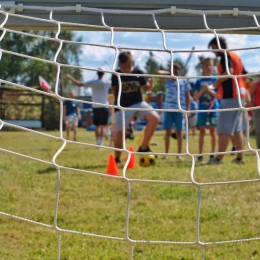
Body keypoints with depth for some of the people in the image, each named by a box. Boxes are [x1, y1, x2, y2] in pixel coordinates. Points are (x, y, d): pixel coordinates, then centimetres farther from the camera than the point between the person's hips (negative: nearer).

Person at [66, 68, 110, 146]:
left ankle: (98, 142, 11)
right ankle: (101, 142, -10)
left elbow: (79, 84, 3)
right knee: (103, 126, -2)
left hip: (95, 107, 2)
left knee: (97, 126, 10)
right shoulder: (107, 83, -3)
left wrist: (70, 78, 15)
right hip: (104, 107, -2)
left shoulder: (92, 83, 0)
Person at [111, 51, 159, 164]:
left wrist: (151, 84, -15)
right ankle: (117, 159, 19)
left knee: (154, 118, -22)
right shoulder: (116, 75, -6)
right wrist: (117, 101, 3)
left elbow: (146, 88, 6)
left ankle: (144, 147, -9)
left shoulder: (138, 73, -3)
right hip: (122, 107, -1)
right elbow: (114, 90, 10)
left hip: (138, 103, 1)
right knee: (120, 133, -3)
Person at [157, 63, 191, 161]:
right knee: (168, 131, 2)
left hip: (179, 109, -1)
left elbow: (188, 96, 6)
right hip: (168, 108, 1)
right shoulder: (168, 81, 9)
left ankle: (179, 154, 9)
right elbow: (159, 72, -1)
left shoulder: (184, 82, 7)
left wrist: (188, 109, -2)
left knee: (179, 131, 3)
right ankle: (166, 153, 7)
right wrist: (169, 73, 7)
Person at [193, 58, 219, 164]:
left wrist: (209, 90, -17)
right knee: (202, 132, 4)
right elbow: (196, 97, 0)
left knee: (213, 131, 0)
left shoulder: (215, 81, 3)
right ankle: (200, 155, 7)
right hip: (202, 110, 1)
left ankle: (212, 154, 5)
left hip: (213, 109, -1)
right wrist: (203, 89, -15)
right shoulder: (199, 82, 6)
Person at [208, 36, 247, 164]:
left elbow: (229, 71, -25)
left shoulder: (225, 55, -8)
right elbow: (244, 74, 22)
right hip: (239, 94, 10)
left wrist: (217, 82, -13)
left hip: (230, 96, -10)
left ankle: (219, 158, -12)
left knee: (224, 129, -10)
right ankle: (239, 157, 11)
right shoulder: (235, 56, 19)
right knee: (237, 128, 11)